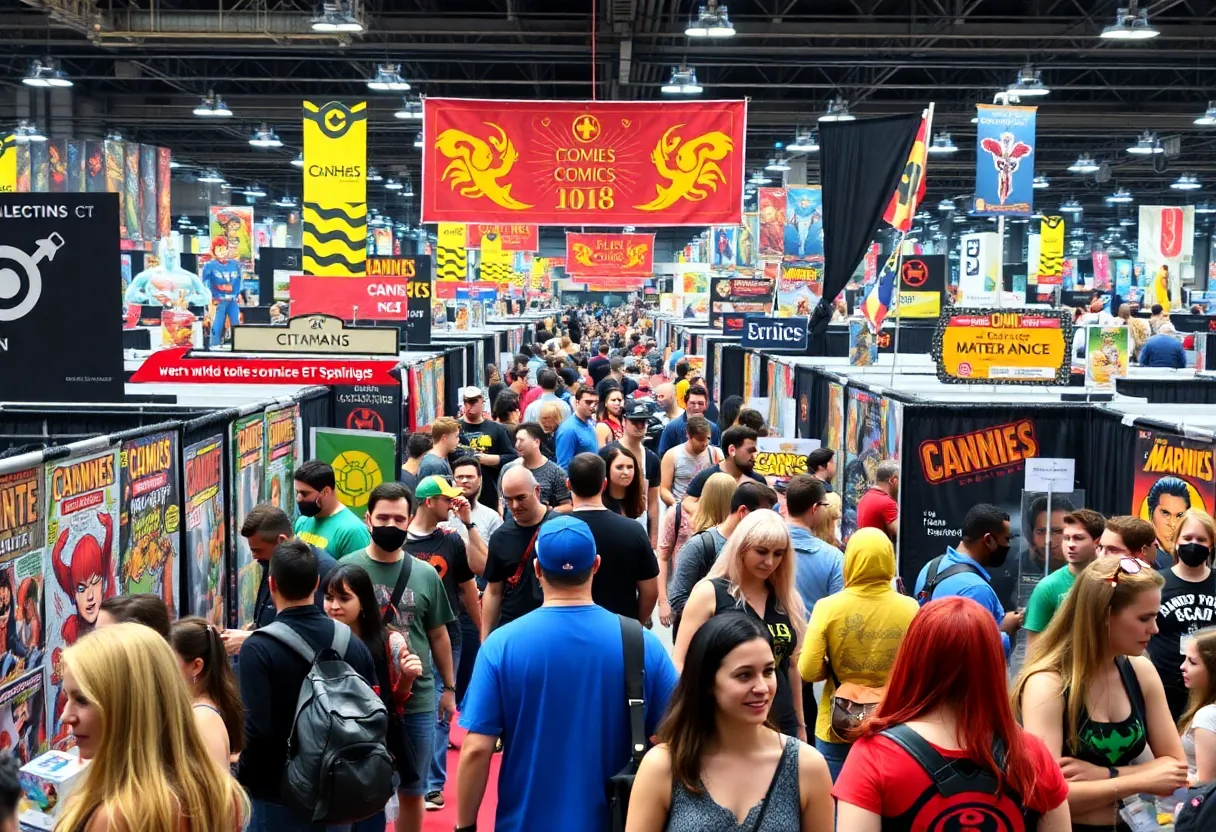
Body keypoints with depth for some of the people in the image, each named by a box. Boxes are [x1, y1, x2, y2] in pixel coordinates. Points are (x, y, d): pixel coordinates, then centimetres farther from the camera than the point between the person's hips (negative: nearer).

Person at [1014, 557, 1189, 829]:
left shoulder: (1141, 672, 0)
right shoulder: (1046, 684, -17)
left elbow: (1176, 766, 1)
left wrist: (1105, 775, -14)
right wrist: (1140, 781, -17)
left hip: (1123, 824, 5)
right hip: (1062, 827, -5)